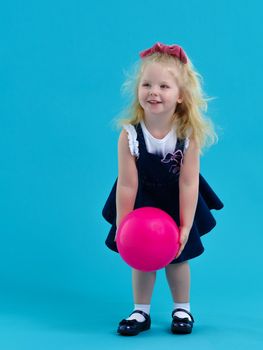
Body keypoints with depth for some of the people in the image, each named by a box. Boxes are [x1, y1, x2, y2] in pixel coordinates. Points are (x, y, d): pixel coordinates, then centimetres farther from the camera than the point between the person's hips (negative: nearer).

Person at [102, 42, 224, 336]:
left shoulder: (189, 133, -26)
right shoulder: (129, 134, -27)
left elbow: (188, 182, -22)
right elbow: (127, 185, -22)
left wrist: (185, 227, -21)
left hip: (177, 202, 0)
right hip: (143, 202, 0)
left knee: (177, 257, 10)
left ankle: (182, 309, 33)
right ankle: (141, 312, 27)